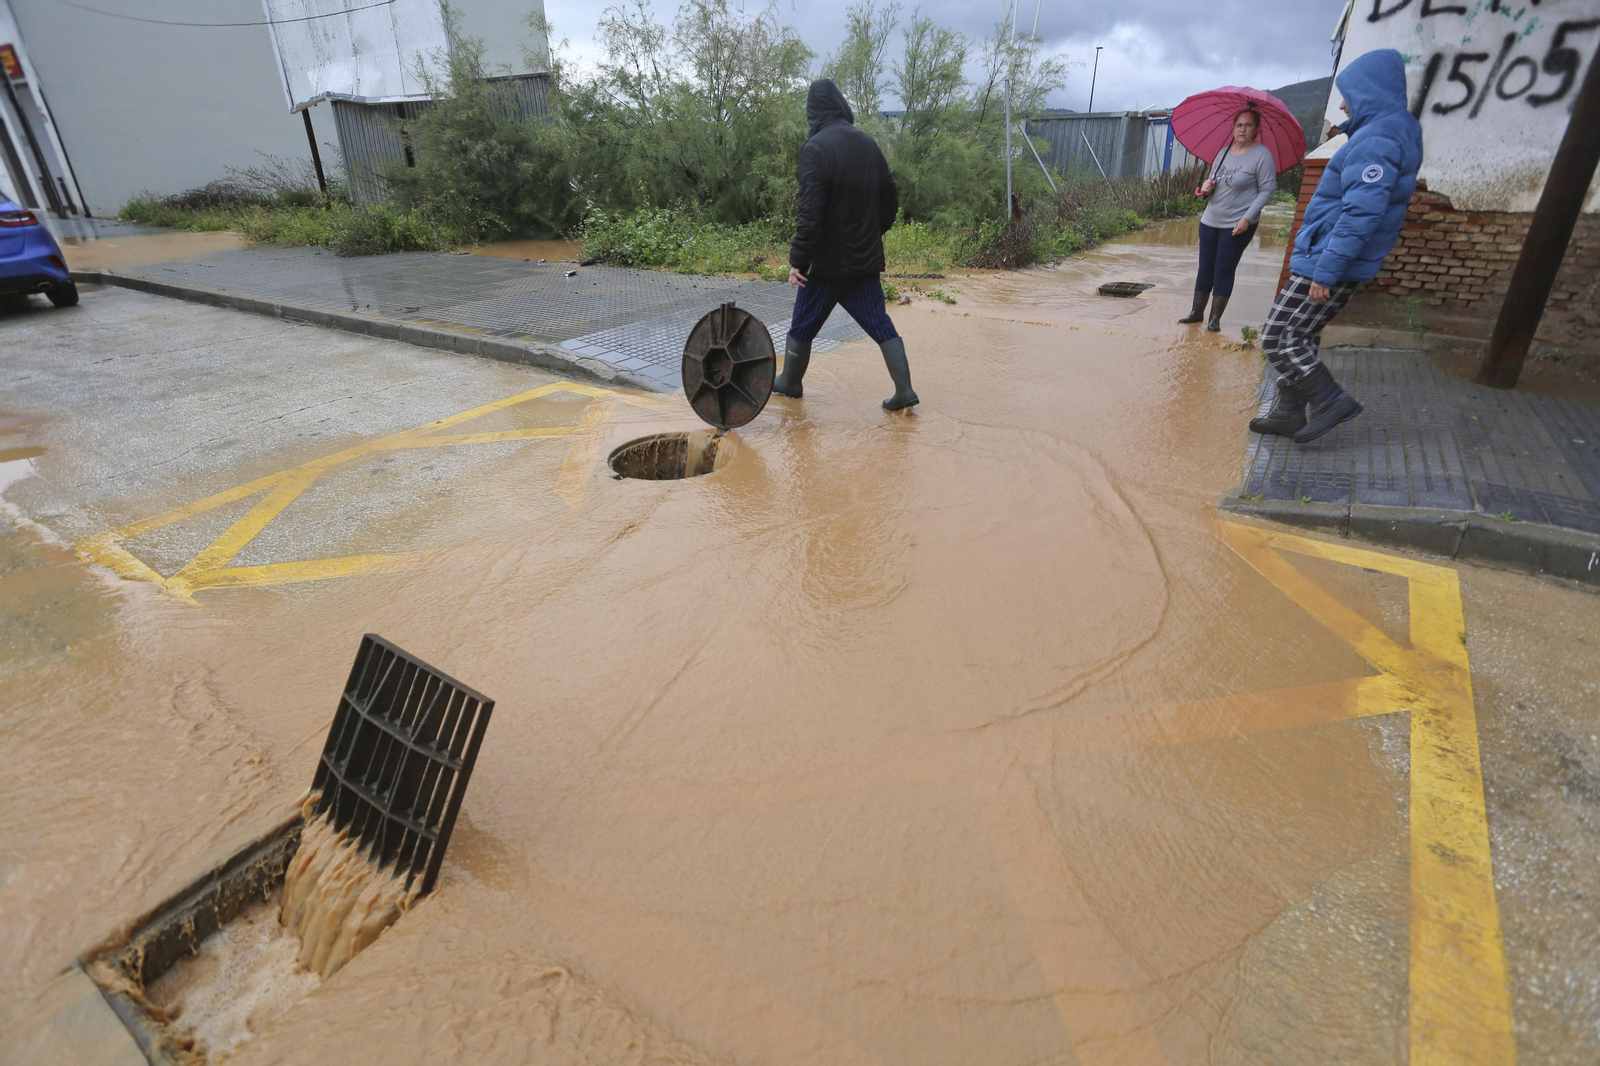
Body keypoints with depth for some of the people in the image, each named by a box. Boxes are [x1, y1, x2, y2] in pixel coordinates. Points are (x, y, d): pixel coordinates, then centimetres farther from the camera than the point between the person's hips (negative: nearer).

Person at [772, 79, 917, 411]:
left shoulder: (816, 148, -14)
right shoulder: (869, 144, 6)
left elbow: (811, 212, -21)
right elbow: (890, 200, 12)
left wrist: (798, 260, -16)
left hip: (828, 260, -5)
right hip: (866, 259, 6)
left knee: (803, 326, 12)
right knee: (880, 323, 7)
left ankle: (790, 382, 27)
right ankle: (904, 390, 1)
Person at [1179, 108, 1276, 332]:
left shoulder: (1262, 155, -8)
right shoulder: (1224, 152, 10)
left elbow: (1266, 191, -10)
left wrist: (1247, 218, -19)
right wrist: (1207, 187, -4)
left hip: (1238, 225, -5)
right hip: (1210, 221, 5)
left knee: (1224, 270, -3)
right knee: (1205, 267, 8)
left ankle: (1215, 318, 5)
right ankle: (1196, 311, 18)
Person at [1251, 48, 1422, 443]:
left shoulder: (1377, 139, -17)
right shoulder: (1392, 132, 16)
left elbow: (1362, 213, -25)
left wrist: (1325, 272, -26)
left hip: (1330, 265, -10)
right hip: (1332, 262, 10)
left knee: (1278, 339, -7)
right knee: (1299, 338, 15)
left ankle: (1330, 401, -1)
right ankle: (1289, 412, 20)